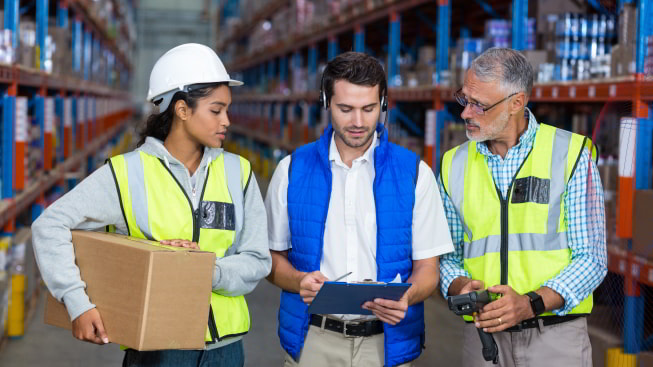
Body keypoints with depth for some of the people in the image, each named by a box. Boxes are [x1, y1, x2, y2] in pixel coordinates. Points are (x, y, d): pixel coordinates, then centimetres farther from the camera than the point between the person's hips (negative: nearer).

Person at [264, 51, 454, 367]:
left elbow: (427, 268, 1)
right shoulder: (293, 170, 3)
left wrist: (405, 297, -20)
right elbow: (273, 256, 7)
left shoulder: (414, 173, 0)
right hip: (312, 341, 1)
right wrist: (299, 281, -14)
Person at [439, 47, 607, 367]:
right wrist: (461, 287, -11)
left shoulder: (571, 153, -3)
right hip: (482, 336, 3)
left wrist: (531, 304, -18)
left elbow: (591, 258, -5)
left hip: (556, 338, -2)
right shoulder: (454, 165, 7)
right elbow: (447, 255, 11)